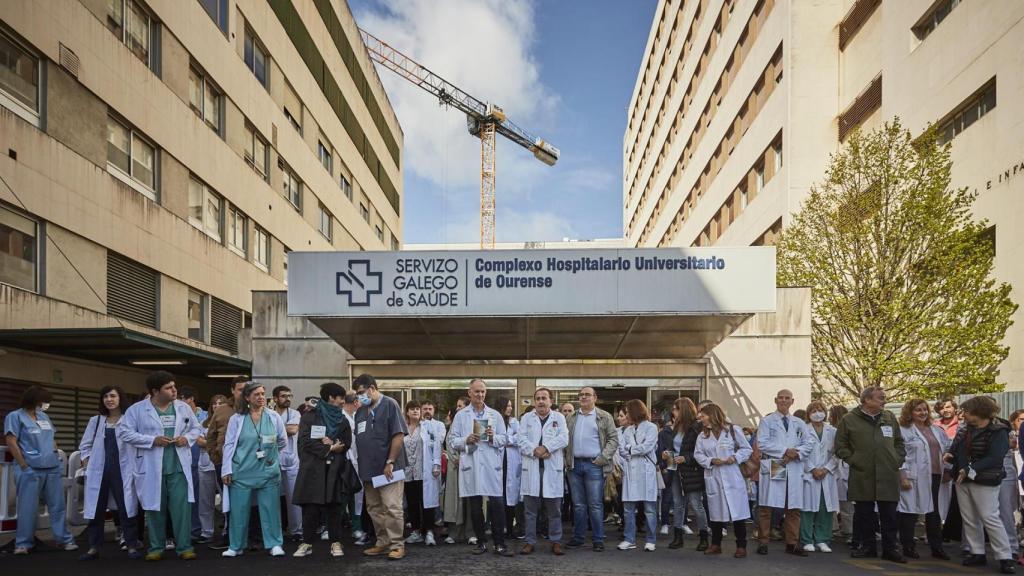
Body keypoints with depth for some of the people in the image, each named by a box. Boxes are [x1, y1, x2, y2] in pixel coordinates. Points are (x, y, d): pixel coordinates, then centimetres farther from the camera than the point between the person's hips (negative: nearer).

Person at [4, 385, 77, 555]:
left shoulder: (44, 416, 17)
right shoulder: (15, 416, -3)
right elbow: (11, 442, -10)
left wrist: (56, 455, 11)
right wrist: (24, 466, -13)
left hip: (52, 468, 6)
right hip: (30, 470, -6)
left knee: (57, 505, 6)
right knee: (28, 508, 0)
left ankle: (65, 540, 11)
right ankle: (23, 543, 12)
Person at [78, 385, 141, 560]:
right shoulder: (95, 421, 13)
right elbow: (85, 446, 17)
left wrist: (136, 466, -9)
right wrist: (87, 466, 6)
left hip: (122, 469, -4)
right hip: (99, 470, 4)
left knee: (126, 508, -3)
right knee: (96, 509, 7)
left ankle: (132, 546, 3)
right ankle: (94, 548, 16)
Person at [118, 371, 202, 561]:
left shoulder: (183, 408, 8)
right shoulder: (137, 410, -3)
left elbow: (196, 428, 16)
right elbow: (124, 432, -9)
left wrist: (187, 438, -6)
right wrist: (153, 440, -16)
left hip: (178, 467, 2)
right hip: (151, 468, -2)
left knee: (182, 507, -1)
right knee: (155, 508, 8)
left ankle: (184, 546, 6)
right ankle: (156, 547, 21)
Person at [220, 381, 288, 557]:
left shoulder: (273, 417, 2)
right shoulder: (236, 419, -1)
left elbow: (283, 441, 12)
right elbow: (229, 445, -2)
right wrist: (226, 470, -6)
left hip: (268, 471, 1)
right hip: (242, 472, -1)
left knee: (270, 508, 2)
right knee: (239, 510, 5)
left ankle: (275, 544, 11)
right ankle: (236, 546, 18)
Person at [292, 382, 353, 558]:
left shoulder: (343, 420, 14)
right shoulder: (309, 417, 3)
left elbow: (346, 444, 5)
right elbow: (305, 441, -8)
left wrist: (328, 444, -12)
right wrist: (330, 448, -10)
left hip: (335, 470, 2)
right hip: (312, 469, -2)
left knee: (334, 508, 2)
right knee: (310, 508, -1)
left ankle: (336, 543, 8)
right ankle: (307, 543, 8)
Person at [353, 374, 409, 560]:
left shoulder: (390, 405, -7)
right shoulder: (361, 411, 13)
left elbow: (399, 435, -13)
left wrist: (390, 462, -16)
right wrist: (362, 465, 13)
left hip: (388, 468, -7)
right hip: (369, 468, 7)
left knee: (392, 508, -7)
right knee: (374, 509, 11)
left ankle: (397, 545, 2)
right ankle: (383, 543, 21)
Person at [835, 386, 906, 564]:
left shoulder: (890, 418, 11)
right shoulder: (849, 420, 0)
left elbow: (899, 442, 19)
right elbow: (840, 446, 3)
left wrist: (898, 460, 6)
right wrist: (853, 461, -7)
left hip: (888, 476, 2)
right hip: (862, 476, -2)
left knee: (889, 514, 4)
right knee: (864, 514, 7)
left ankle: (890, 549, 15)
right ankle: (867, 547, 19)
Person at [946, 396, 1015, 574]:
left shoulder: (998, 431, -12)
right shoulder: (965, 430, 10)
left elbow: (994, 458, -20)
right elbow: (955, 449, 19)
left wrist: (970, 471, -23)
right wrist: (950, 455, -5)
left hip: (985, 481, -7)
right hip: (962, 479, 7)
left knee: (990, 518, -9)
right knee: (969, 519, 10)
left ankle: (1005, 558, -2)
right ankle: (978, 553, 19)